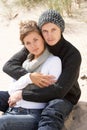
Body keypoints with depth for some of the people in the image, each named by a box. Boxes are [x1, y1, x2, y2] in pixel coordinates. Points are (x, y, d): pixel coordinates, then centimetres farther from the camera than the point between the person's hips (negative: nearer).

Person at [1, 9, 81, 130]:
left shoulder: (73, 55, -22)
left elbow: (60, 91, -29)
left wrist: (22, 94, -28)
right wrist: (31, 77, -33)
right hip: (39, 94, 6)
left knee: (52, 114, -42)